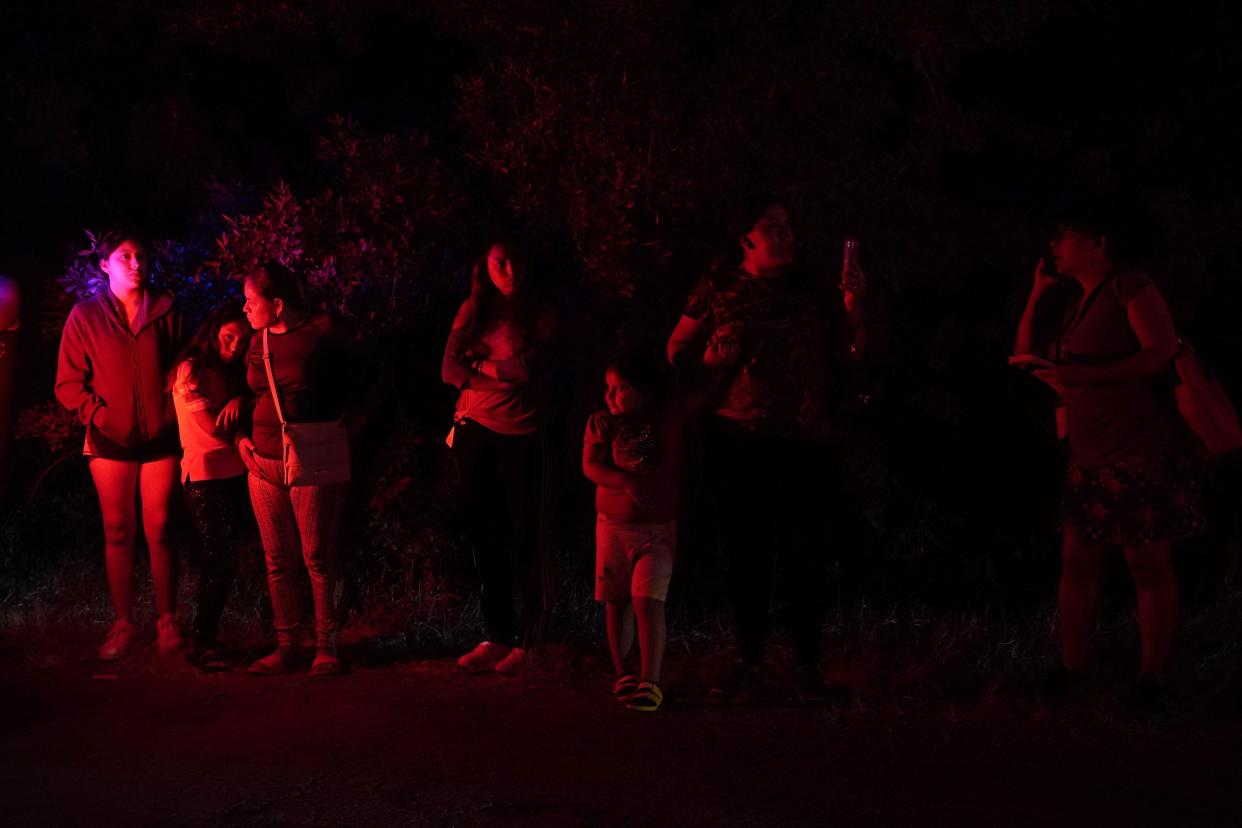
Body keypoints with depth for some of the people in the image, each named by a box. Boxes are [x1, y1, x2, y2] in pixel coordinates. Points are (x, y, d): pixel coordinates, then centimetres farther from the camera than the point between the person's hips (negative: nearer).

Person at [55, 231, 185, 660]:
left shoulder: (164, 311, 5)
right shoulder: (86, 316, 2)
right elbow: (68, 383, 2)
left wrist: (174, 416, -2)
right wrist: (99, 415, -8)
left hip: (160, 437, 0)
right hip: (111, 440, 0)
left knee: (159, 531, 1)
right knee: (118, 532, 3)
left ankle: (167, 621, 11)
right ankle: (122, 625, 11)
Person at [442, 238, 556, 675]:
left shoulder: (540, 315, -1)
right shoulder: (471, 312, 9)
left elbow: (529, 368, -15)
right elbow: (450, 369, -1)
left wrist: (481, 365, -2)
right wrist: (505, 372, -12)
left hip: (521, 435, -4)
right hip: (475, 430, 4)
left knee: (525, 537, -3)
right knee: (485, 537, 7)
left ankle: (527, 640, 4)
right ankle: (496, 636, 14)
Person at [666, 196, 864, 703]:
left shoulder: (815, 293, 11)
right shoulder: (719, 289, 7)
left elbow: (850, 354, 7)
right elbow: (678, 351, 10)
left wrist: (853, 303, -3)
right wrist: (713, 360, -8)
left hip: (808, 442, 1)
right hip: (739, 442, -1)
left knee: (807, 555, -1)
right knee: (747, 553, 4)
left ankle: (807, 667, 7)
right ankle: (748, 664, 14)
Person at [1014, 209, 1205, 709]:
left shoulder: (1130, 287, -6)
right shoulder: (1080, 302, 19)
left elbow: (1163, 353, -18)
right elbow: (1026, 356, 22)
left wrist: (1082, 376, -21)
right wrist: (1037, 292, 14)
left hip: (1139, 453, -8)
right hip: (1090, 457, 8)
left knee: (1149, 566, -3)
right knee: (1078, 563, 5)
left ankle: (1151, 680, 2)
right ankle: (1071, 670, 10)